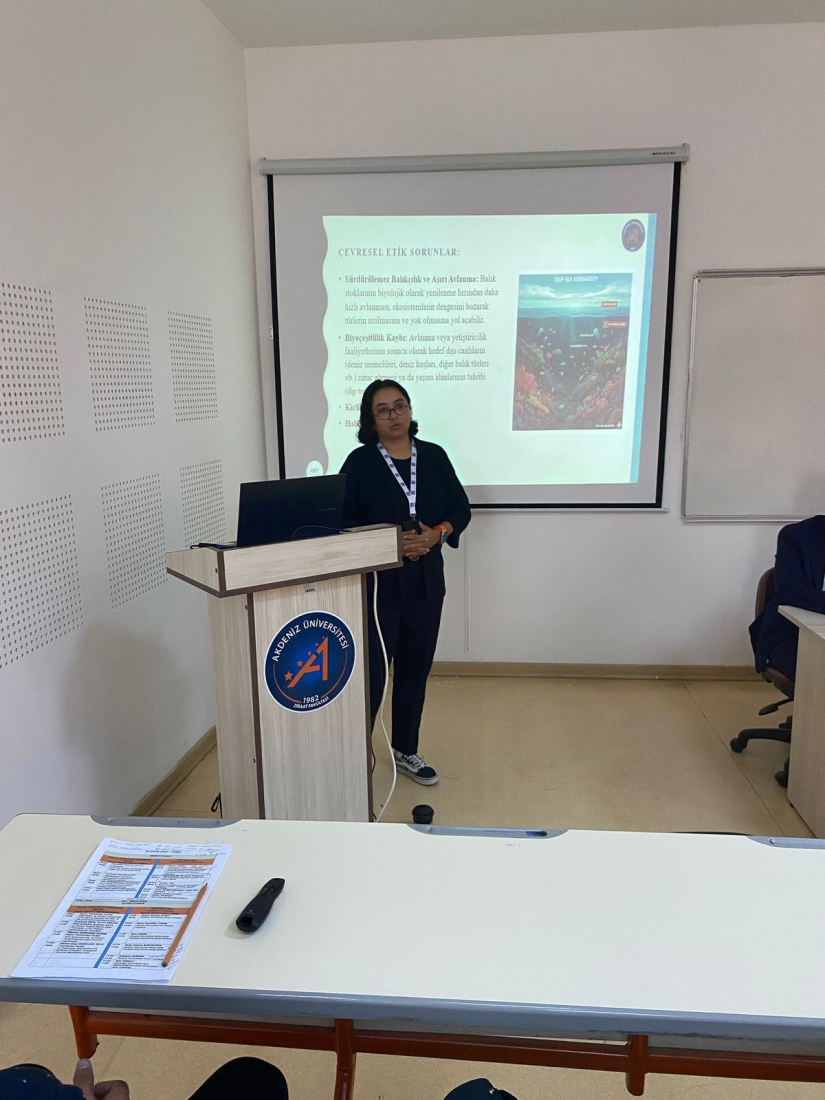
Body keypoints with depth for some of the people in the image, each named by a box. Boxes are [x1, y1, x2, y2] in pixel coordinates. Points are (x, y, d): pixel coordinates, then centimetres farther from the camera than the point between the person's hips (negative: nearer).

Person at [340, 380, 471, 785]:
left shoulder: (433, 456, 7)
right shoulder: (360, 462, -3)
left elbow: (460, 508, 8)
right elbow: (345, 521, -6)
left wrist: (437, 534, -11)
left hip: (426, 579, 4)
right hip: (377, 580, -4)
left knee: (416, 666, 13)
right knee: (371, 669, -2)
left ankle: (406, 750, 29)